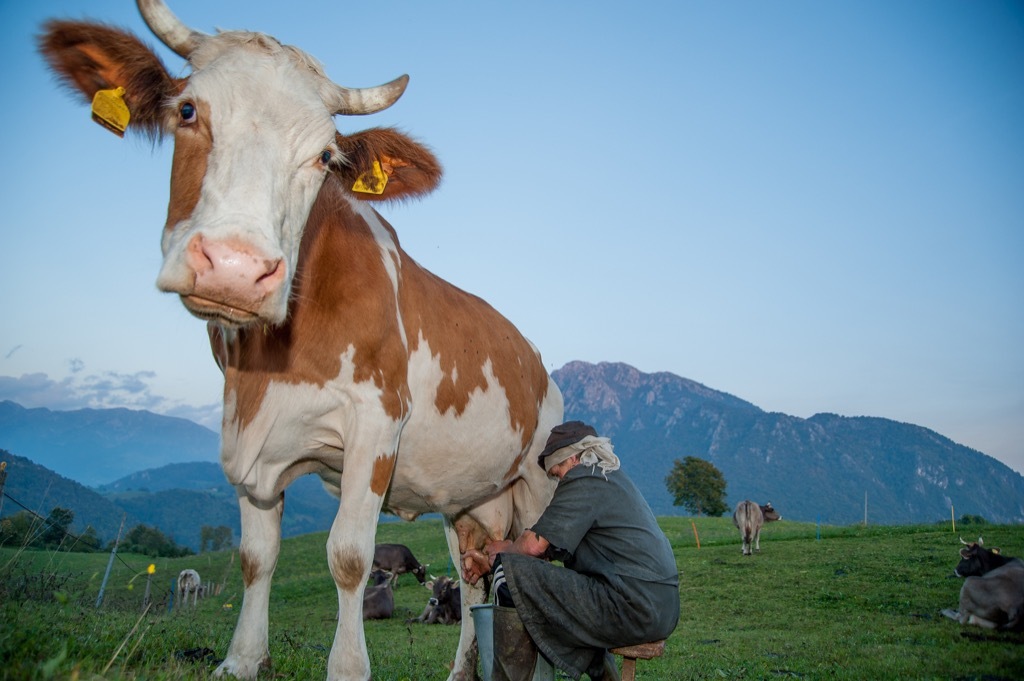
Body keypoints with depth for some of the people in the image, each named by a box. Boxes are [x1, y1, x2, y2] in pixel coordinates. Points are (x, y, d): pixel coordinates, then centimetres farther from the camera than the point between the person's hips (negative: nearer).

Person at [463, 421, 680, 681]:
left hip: (631, 609, -10)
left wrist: (505, 551, 9)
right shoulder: (614, 480, 22)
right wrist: (490, 563, 18)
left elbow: (535, 545, -14)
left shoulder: (583, 481, -7)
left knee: (512, 575, -10)